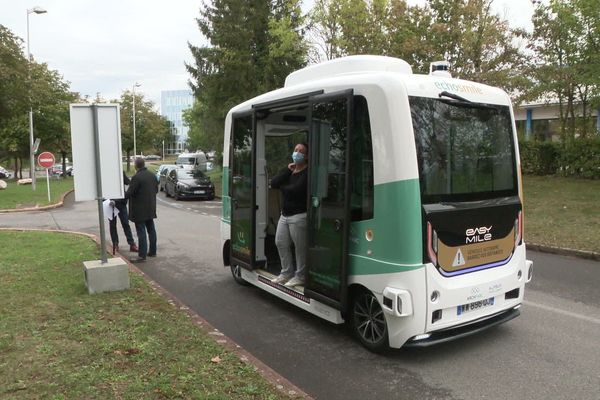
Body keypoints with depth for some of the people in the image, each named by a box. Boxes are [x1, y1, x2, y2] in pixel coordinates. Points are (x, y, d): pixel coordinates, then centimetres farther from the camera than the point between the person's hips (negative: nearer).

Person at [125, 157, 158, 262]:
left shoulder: (136, 177, -19)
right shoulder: (152, 175, 5)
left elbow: (129, 193, -19)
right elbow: (156, 190, 14)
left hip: (140, 210, -7)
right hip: (150, 208, 8)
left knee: (141, 232, -5)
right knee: (151, 230, 16)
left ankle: (142, 256, -3)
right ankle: (152, 251, 25)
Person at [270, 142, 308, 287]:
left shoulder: (307, 172, -12)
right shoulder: (290, 169, 15)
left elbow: (296, 190, -25)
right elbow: (273, 183, 2)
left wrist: (282, 187, -6)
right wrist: (288, 170, -6)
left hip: (299, 215, -9)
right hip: (285, 214, 9)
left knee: (300, 247, 0)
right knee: (280, 243, 14)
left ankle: (300, 276, 13)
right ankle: (286, 273, 28)